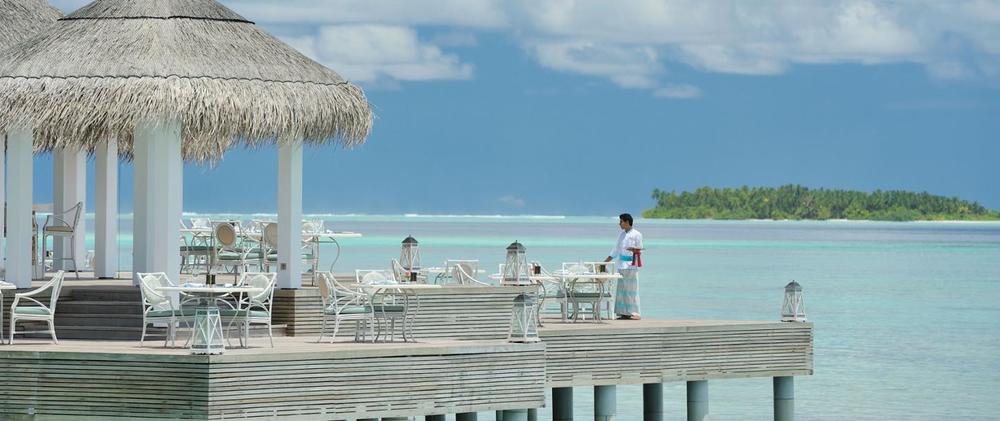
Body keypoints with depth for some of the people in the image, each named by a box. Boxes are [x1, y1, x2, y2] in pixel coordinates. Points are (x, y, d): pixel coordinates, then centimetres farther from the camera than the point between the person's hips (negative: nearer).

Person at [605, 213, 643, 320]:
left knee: (631, 289, -7)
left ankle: (635, 313, -3)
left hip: (631, 266, -7)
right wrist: (605, 261, 20)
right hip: (621, 265, 7)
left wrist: (634, 250, -26)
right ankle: (624, 312, 9)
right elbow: (616, 250, 21)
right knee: (622, 289, 5)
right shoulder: (622, 234, 15)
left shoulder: (636, 234, -4)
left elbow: (640, 250, -4)